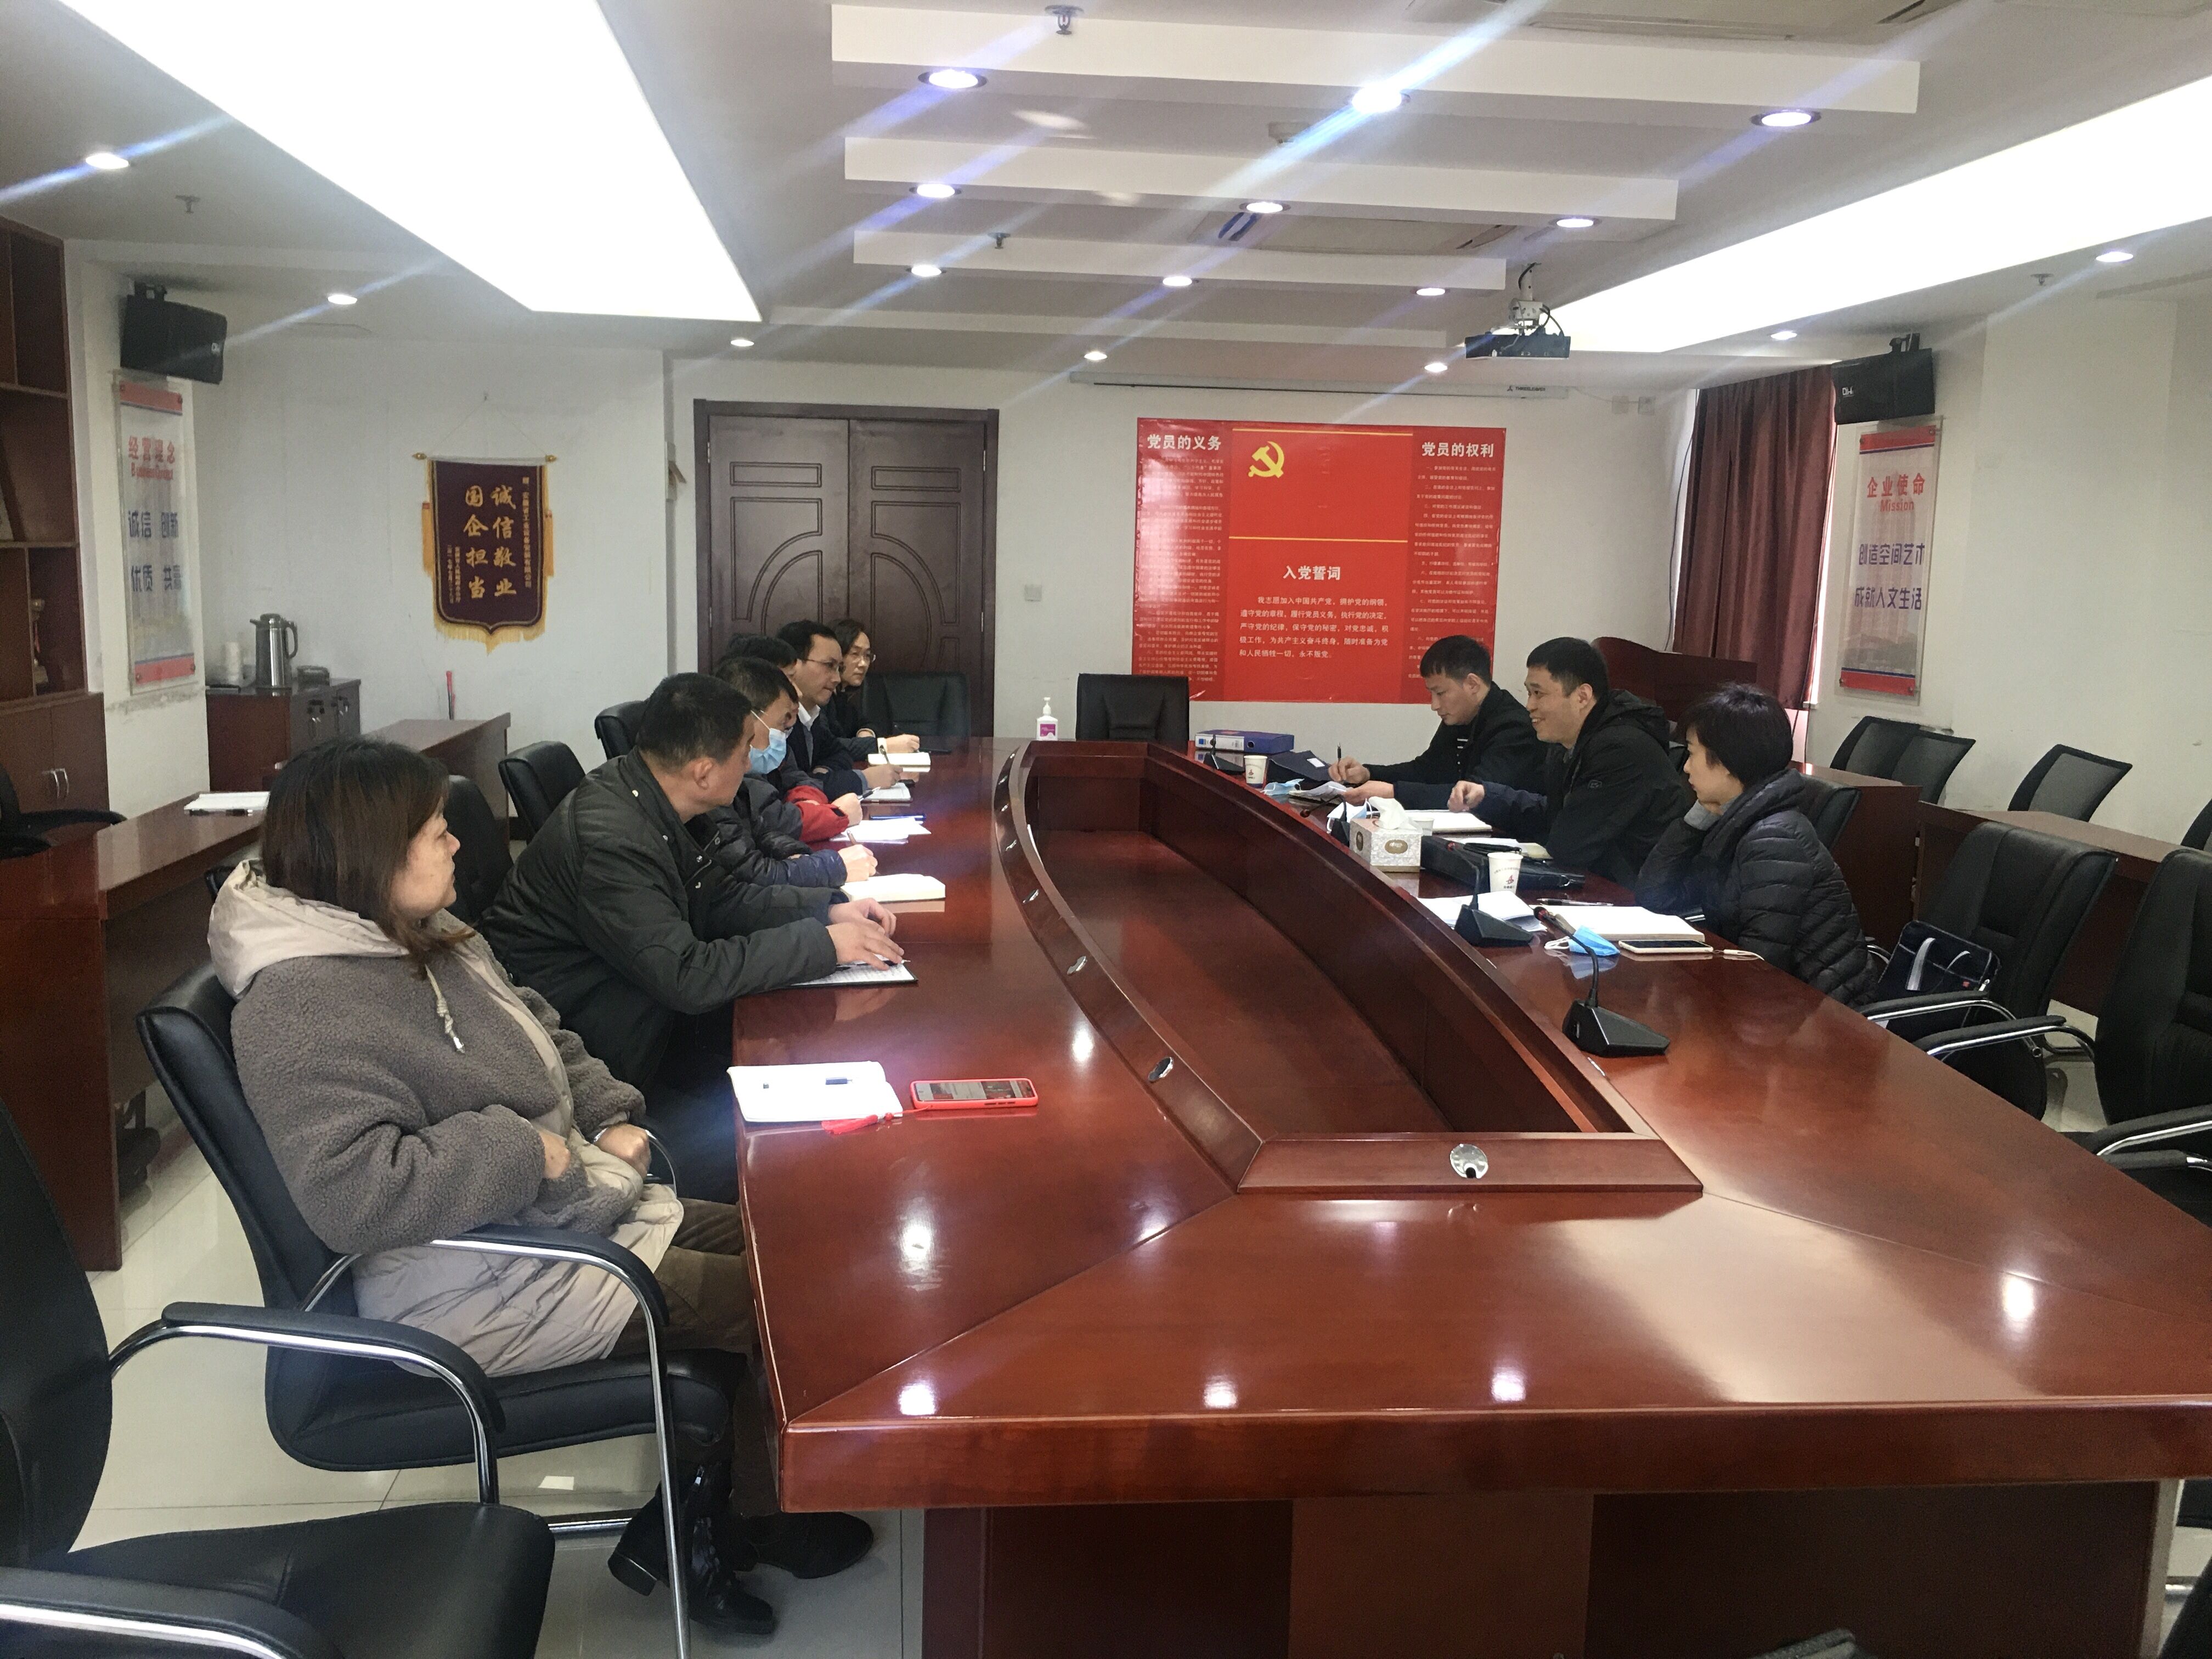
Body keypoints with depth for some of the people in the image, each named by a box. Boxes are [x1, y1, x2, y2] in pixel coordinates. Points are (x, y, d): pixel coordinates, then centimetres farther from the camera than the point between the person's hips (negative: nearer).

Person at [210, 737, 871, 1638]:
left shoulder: (422, 936, 5)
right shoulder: (304, 1005, -25)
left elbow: (544, 1040, 18)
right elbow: (353, 1191, -35)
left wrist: (614, 1121, 2)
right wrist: (529, 1151, -27)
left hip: (553, 1214, 10)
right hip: (475, 1284, -10)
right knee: (768, 1303, -6)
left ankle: (703, 1519, 19)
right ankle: (705, 1520, 21)